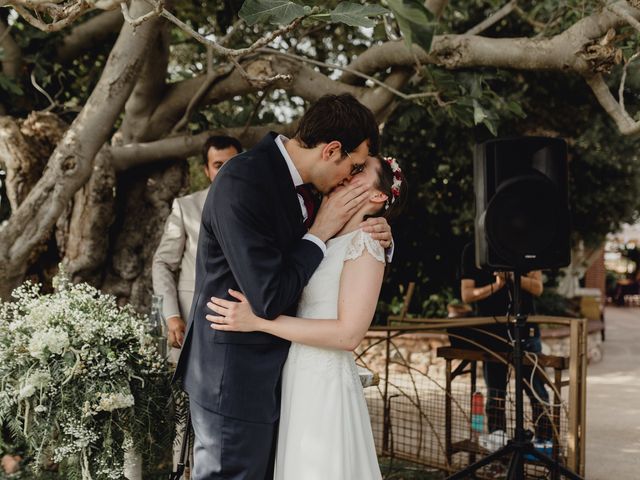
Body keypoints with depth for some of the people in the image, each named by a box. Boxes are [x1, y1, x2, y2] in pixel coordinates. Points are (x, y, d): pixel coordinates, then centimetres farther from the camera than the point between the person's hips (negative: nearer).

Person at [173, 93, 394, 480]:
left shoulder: (294, 180, 3)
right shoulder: (243, 182, -24)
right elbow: (269, 299, -26)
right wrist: (320, 232, -15)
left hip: (271, 371, 9)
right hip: (234, 375, -9)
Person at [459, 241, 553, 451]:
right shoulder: (472, 250, 4)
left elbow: (537, 288, -3)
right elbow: (466, 295, -1)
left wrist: (513, 276, -20)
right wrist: (496, 285, -16)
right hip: (491, 329, 1)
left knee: (535, 387, -1)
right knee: (495, 389, 7)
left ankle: (545, 440, 3)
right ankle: (496, 437, 14)